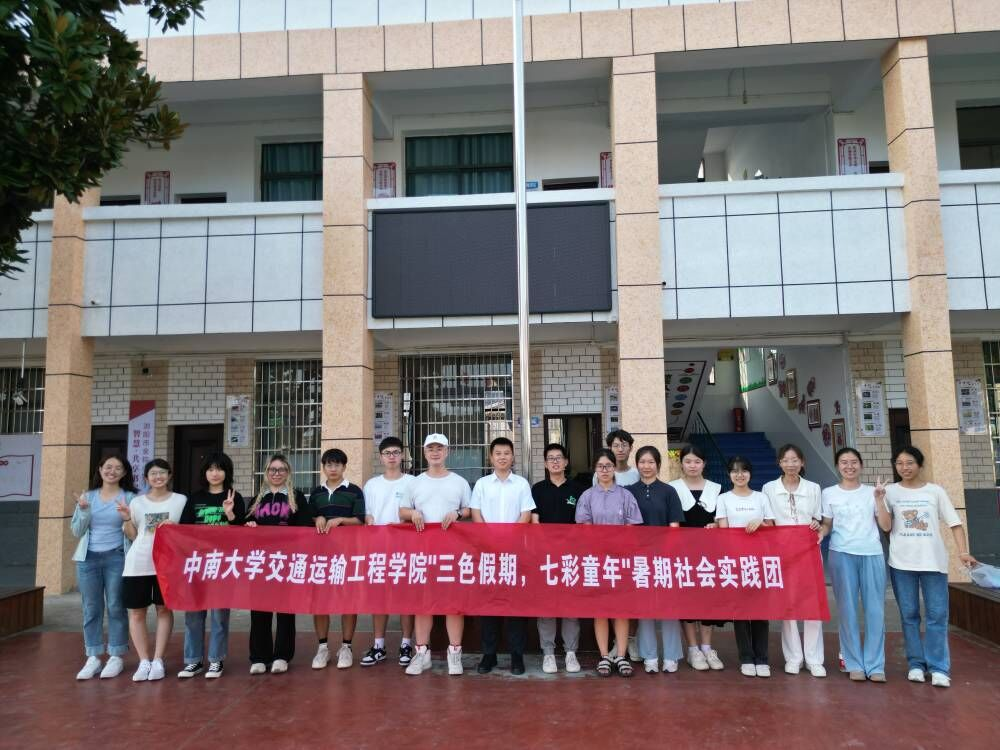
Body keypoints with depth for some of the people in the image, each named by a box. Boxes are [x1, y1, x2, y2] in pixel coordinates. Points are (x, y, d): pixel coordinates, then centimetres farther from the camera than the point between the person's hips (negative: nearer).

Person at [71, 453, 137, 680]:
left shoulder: (129, 498, 0)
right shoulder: (88, 496, 8)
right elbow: (76, 531, 7)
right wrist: (83, 511, -9)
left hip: (117, 558, -3)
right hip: (88, 558, 3)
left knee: (116, 607, 1)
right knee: (91, 609, 6)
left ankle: (116, 657, 11)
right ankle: (93, 657, 15)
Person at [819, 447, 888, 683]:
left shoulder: (871, 492, 9)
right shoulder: (829, 493, 7)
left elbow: (886, 526, 3)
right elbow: (827, 525, 9)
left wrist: (879, 498, -6)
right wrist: (821, 532, -12)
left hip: (872, 554, 1)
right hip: (842, 554, -1)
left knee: (875, 610, -1)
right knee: (847, 609, 0)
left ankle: (875, 665, 6)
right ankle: (854, 664, 8)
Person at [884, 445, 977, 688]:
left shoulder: (935, 491, 5)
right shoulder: (890, 491, 4)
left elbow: (955, 523, 4)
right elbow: (885, 526, -3)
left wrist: (963, 552, -9)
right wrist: (879, 501, -15)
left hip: (933, 561, 0)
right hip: (901, 562, 0)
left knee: (937, 615, -2)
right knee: (909, 615, 6)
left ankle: (938, 667, 5)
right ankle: (916, 663, 15)